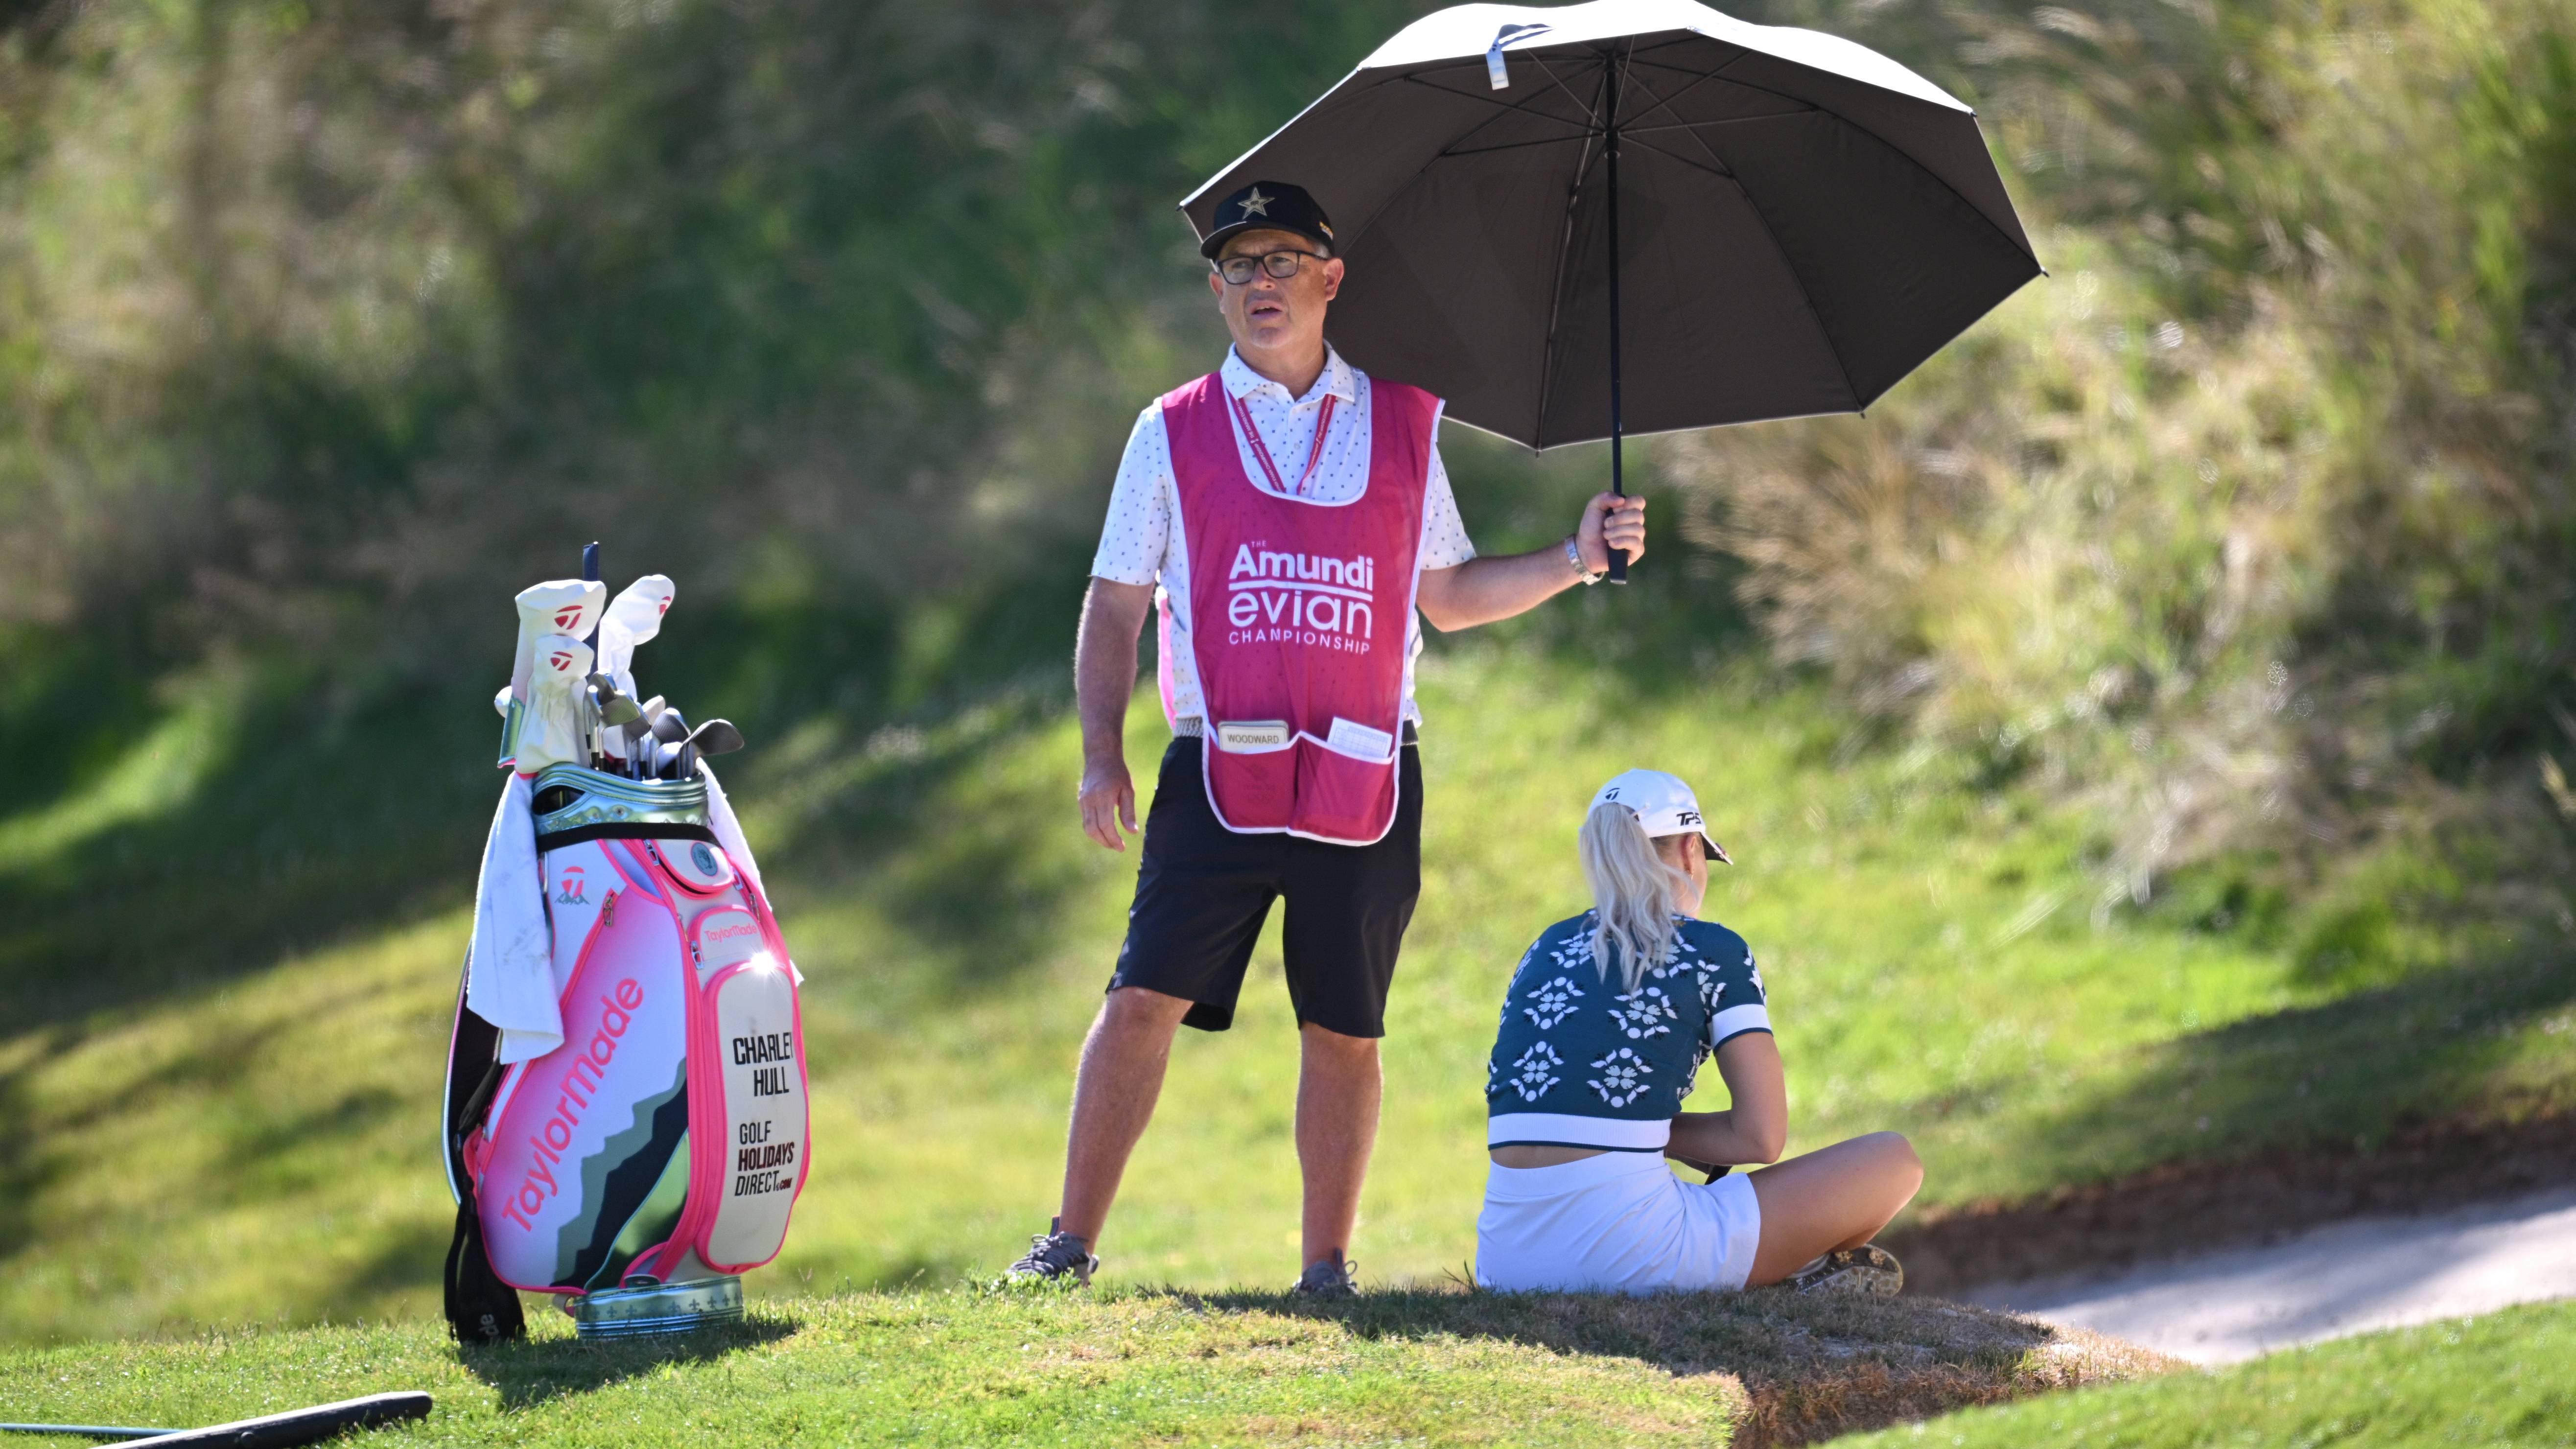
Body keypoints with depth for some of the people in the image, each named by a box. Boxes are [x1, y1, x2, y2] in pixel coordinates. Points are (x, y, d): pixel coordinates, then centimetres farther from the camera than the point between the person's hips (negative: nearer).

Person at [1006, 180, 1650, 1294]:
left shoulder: (1405, 425, 12)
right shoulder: (1174, 433, 8)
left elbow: (1448, 597, 19)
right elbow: (1115, 606, 9)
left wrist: (1576, 559, 7)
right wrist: (1102, 753, -1)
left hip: (1365, 778, 1)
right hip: (1219, 773, -1)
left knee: (1345, 1029, 3)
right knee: (1144, 998, -9)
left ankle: (1326, 1267, 10)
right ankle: (1071, 1243, -4)